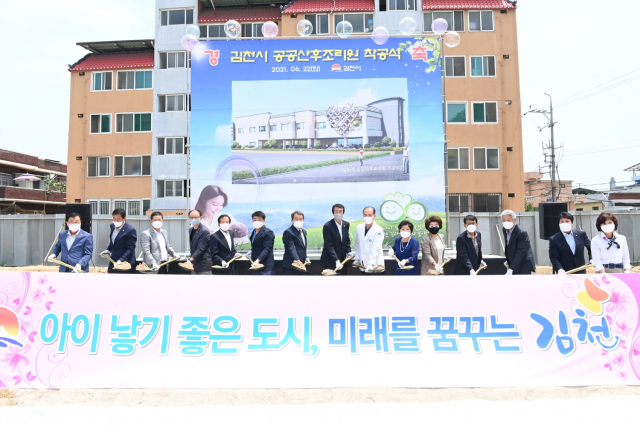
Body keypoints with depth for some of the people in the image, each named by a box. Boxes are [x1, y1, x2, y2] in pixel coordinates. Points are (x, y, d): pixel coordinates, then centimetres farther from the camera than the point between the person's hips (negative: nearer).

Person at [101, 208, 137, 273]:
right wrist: (108, 250, 8)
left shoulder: (131, 230, -17)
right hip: (113, 263, 8)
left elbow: (130, 249, -18)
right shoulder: (112, 226, 7)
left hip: (125, 265, -8)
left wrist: (121, 260, -28)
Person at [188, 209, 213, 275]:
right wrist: (191, 258, 7)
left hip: (204, 265, -9)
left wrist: (191, 259, -26)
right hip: (195, 265, 9)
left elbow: (200, 249, -21)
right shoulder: (191, 230, 13)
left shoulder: (204, 231, -15)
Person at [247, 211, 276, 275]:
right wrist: (251, 251, 7)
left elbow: (266, 249, -20)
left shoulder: (268, 233, -11)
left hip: (266, 267, -8)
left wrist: (258, 260, -32)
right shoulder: (254, 232, 15)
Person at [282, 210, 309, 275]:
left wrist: (305, 258, 10)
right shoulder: (288, 232, -12)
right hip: (290, 267, -9)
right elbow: (291, 248, -24)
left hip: (301, 266, 9)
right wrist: (296, 260, -36)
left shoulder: (304, 232, 17)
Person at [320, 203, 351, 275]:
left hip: (342, 259, 6)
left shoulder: (346, 224, 5)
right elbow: (329, 245, -19)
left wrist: (349, 251, 4)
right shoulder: (327, 226, -15)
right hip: (330, 261, -6)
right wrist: (336, 260, -26)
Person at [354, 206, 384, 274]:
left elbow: (375, 248, -19)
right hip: (363, 266, 5)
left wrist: (371, 264, -28)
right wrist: (357, 260, 9)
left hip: (375, 267, -5)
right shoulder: (359, 228, 6)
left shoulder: (378, 230, -11)